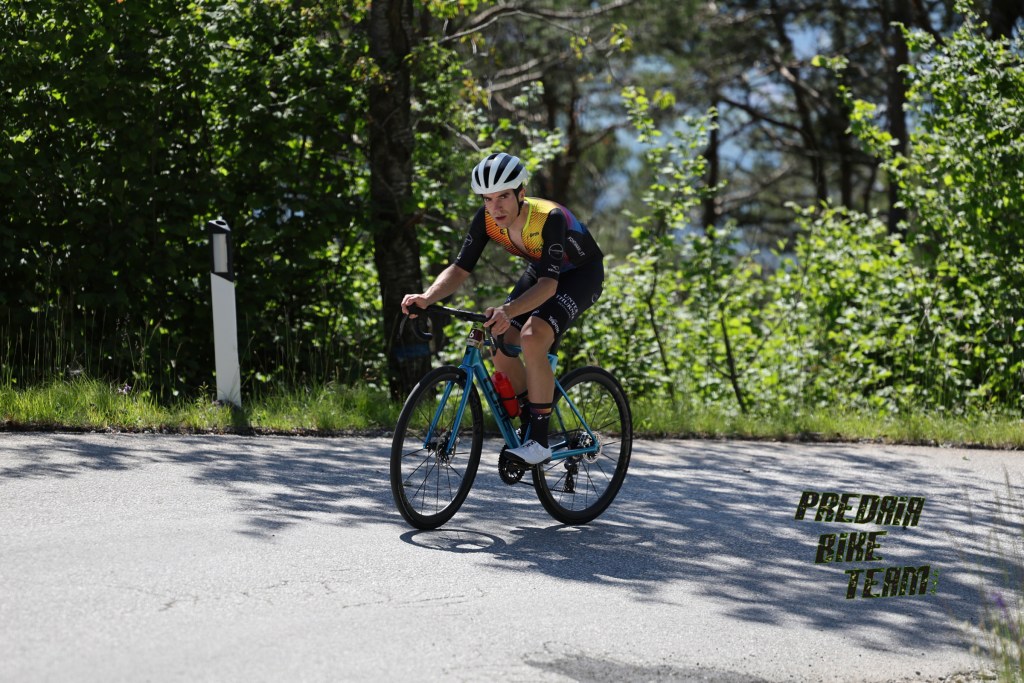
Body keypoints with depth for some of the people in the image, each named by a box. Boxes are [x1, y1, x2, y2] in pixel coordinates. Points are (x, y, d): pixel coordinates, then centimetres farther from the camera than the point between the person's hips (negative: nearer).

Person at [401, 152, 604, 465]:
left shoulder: (550, 218, -37)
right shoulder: (486, 219, -21)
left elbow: (548, 284, -42)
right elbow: (460, 269, -19)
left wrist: (508, 311, -59)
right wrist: (426, 297, -39)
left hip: (581, 273, -7)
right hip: (539, 268, 7)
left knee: (532, 338, -28)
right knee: (500, 346, -8)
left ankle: (540, 441, -19)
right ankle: (527, 423, 15)